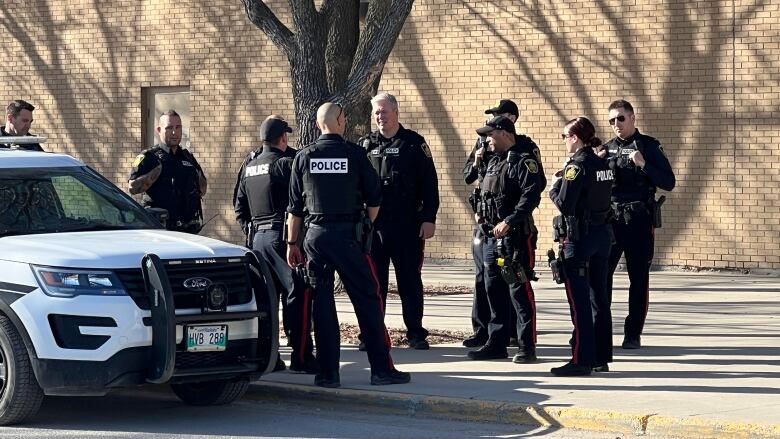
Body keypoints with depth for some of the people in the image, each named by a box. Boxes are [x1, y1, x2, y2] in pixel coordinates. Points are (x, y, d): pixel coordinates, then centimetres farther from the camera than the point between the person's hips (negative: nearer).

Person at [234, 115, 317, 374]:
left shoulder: (249, 166, 14)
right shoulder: (285, 163, -9)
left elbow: (240, 206, 19)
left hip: (257, 237, 8)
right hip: (282, 235, -8)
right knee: (298, 294, -8)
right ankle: (300, 355, -13)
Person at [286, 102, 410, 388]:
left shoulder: (304, 158, 3)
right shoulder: (354, 154, -3)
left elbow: (294, 206, 6)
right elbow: (374, 198, 2)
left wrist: (292, 243, 13)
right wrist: (366, 226, 19)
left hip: (316, 236, 2)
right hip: (348, 235, -2)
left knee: (322, 303, 6)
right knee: (367, 300, 3)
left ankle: (327, 372, 5)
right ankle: (381, 369, 2)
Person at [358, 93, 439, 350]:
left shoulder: (414, 143, 2)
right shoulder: (365, 145, 9)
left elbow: (429, 182, 0)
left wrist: (429, 219, -7)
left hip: (407, 224, -2)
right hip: (373, 223, 2)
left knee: (410, 279, 3)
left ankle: (415, 333, 10)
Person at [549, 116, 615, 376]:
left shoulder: (577, 166, -14)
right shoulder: (603, 165, 10)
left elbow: (564, 204, -19)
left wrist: (555, 186, 0)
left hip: (579, 237, -8)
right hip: (602, 235, 8)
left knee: (579, 299, -4)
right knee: (599, 297, 12)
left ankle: (582, 360, -4)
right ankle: (601, 357, 17)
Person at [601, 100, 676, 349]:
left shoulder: (649, 146, 2)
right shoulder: (607, 149, 13)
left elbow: (668, 183, -4)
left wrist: (643, 164, -17)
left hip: (640, 219, -3)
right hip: (610, 219, 3)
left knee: (639, 278, 1)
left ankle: (633, 334, 6)